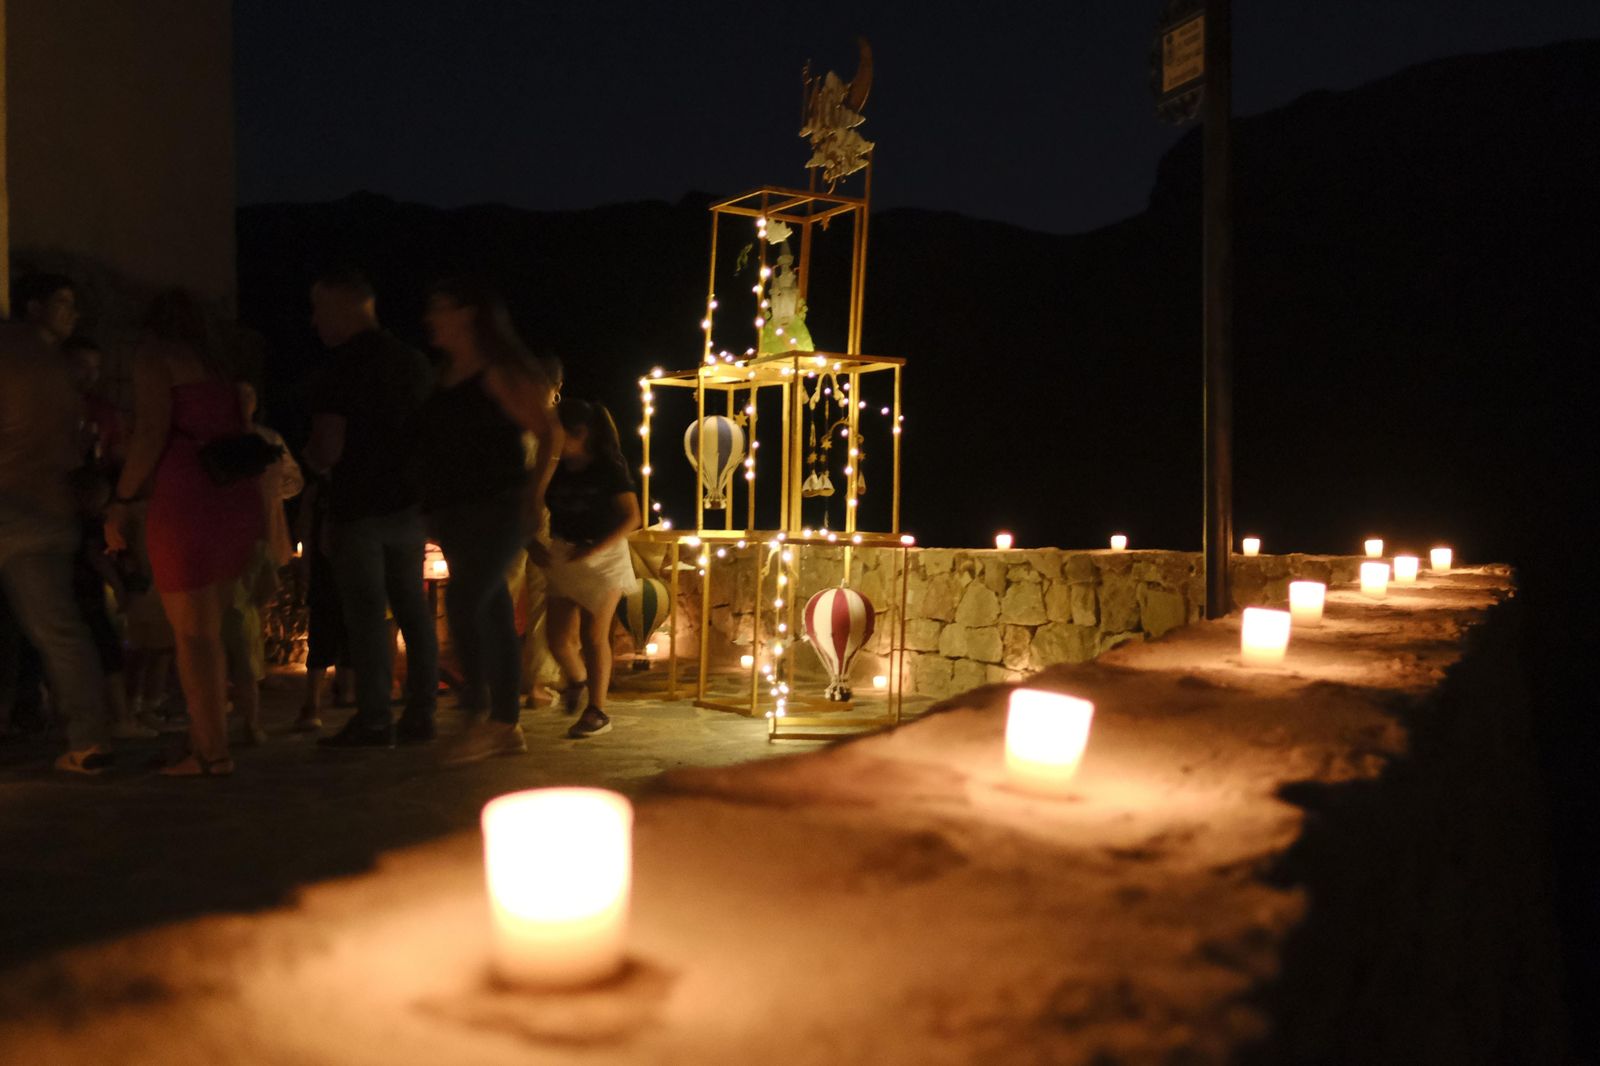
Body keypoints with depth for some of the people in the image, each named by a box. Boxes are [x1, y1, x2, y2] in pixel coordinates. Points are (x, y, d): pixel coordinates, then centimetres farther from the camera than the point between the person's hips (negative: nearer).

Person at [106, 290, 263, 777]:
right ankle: (206, 738, 17)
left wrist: (121, 501, -6)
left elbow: (152, 431, -9)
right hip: (238, 500, 7)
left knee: (192, 632, -5)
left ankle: (212, 752, -6)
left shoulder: (154, 353, 4)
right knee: (208, 630, 14)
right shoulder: (220, 372, 25)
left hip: (186, 499, -7)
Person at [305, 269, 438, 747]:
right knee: (411, 608, 10)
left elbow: (327, 448, -15)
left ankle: (374, 719, -2)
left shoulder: (347, 364, -12)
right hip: (410, 502, 7)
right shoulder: (414, 361, 11)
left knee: (365, 612, -3)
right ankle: (420, 713, 14)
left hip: (362, 506, -7)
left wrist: (314, 458, 5)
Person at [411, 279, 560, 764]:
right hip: (455, 514, 8)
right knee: (492, 613, 9)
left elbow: (549, 432, -10)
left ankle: (480, 716, -13)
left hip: (496, 509, -8)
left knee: (464, 602, -19)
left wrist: (534, 493, -19)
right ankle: (506, 726, 14)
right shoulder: (446, 376, 16)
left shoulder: (498, 373, -7)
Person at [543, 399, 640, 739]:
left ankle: (597, 711, 8)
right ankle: (577, 678, 35)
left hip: (604, 557, -4)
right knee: (558, 638, 2)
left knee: (593, 635, -4)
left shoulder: (608, 468, -11)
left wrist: (593, 548, -26)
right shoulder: (556, 473, 2)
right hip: (564, 558, 4)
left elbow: (631, 517, -17)